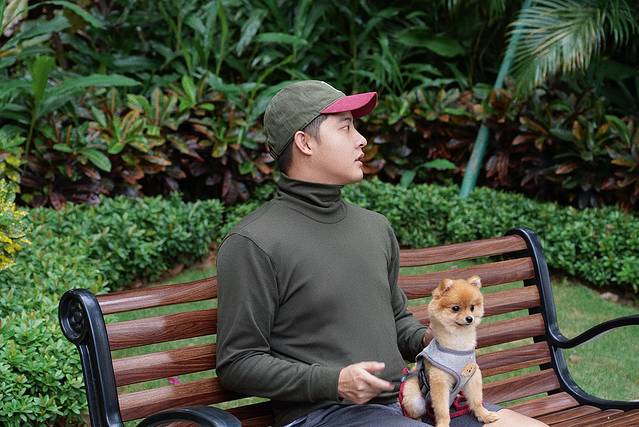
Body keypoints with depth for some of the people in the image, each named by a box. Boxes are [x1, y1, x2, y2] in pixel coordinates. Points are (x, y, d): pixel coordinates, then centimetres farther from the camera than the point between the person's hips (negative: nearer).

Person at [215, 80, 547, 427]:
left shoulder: (376, 226, 16)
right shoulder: (251, 244, -8)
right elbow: (237, 364, -9)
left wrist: (426, 339, 6)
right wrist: (334, 382, -18)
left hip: (402, 399, 8)